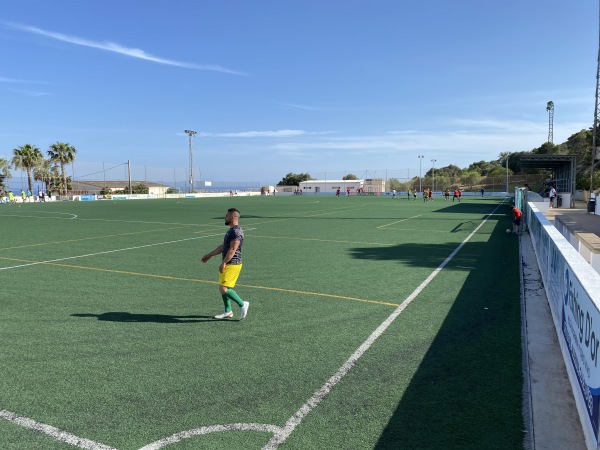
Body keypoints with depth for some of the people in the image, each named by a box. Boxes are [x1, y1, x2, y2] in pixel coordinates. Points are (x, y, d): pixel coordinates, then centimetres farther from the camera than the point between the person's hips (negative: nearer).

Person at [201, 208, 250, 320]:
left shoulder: (236, 231, -17)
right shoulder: (231, 230, 16)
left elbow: (232, 250, -24)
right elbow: (223, 246, 23)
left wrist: (223, 263, -26)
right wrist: (209, 255, 26)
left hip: (232, 265, -10)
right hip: (228, 264, 10)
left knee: (223, 289, -12)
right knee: (223, 288, 15)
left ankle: (242, 304, 1)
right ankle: (228, 312, 25)